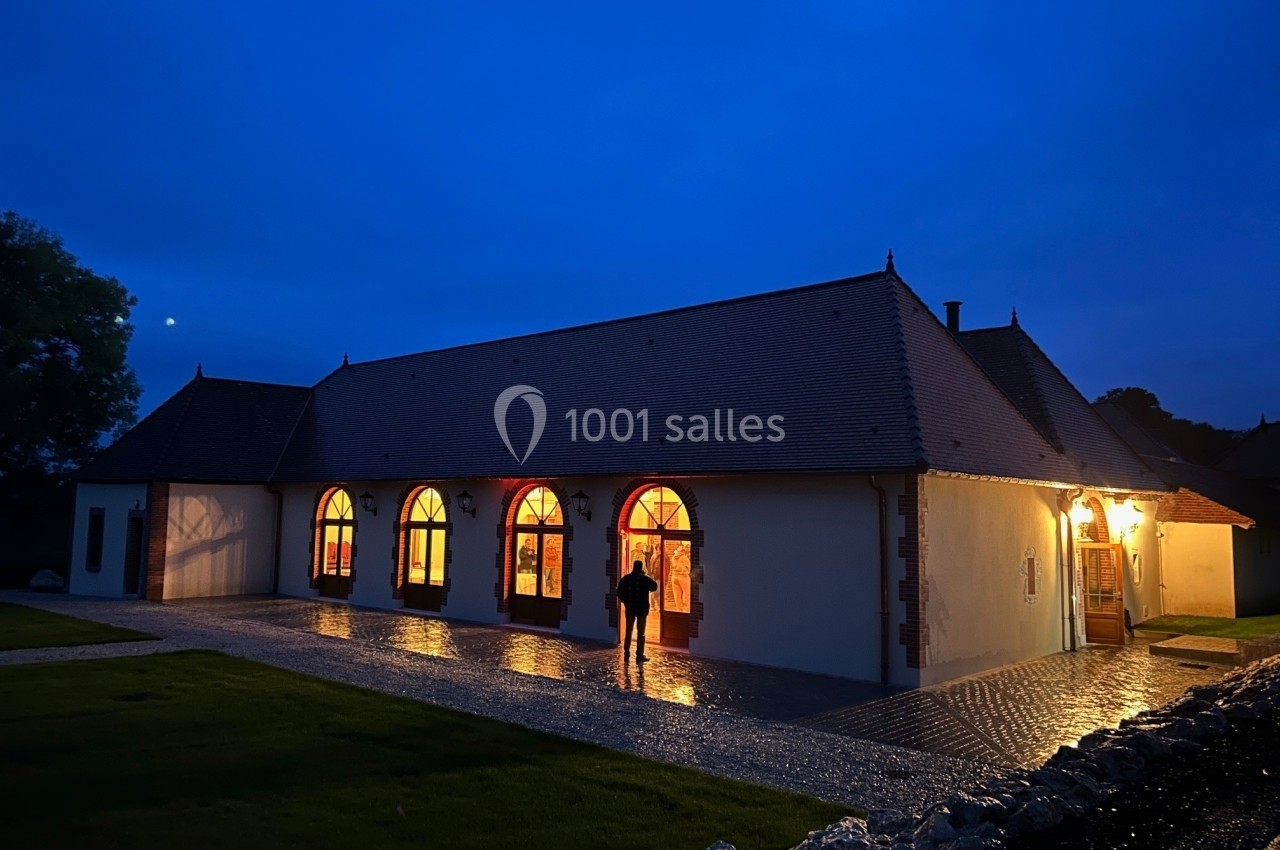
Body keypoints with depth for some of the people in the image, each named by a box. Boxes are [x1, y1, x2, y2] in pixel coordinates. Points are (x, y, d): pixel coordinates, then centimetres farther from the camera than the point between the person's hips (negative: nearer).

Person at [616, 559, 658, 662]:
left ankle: (626, 653, 17)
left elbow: (619, 592, 2)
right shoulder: (644, 578, -11)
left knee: (629, 631, 14)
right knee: (641, 632, 1)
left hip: (629, 608, 4)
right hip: (642, 608, -4)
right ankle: (640, 655, 0)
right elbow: (655, 586, 3)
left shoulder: (626, 578, 0)